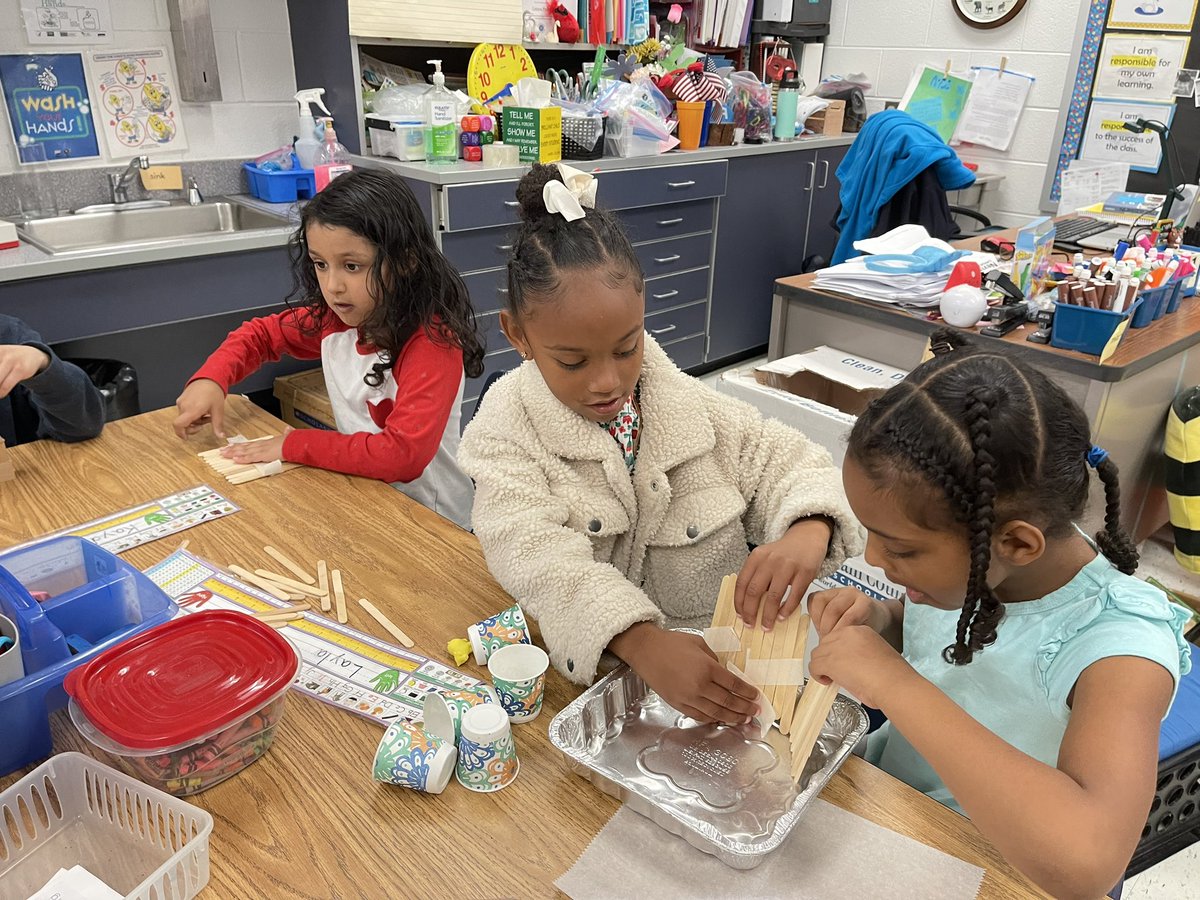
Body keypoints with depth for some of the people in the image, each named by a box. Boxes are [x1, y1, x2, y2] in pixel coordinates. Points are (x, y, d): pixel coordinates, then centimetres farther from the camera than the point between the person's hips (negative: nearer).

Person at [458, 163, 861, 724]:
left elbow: (789, 465, 4)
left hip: (719, 659, 5)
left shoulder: (689, 405, 0)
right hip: (589, 669, -4)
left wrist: (808, 534, -21)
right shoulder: (507, 429, -8)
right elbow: (535, 554, -23)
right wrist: (643, 644, -39)